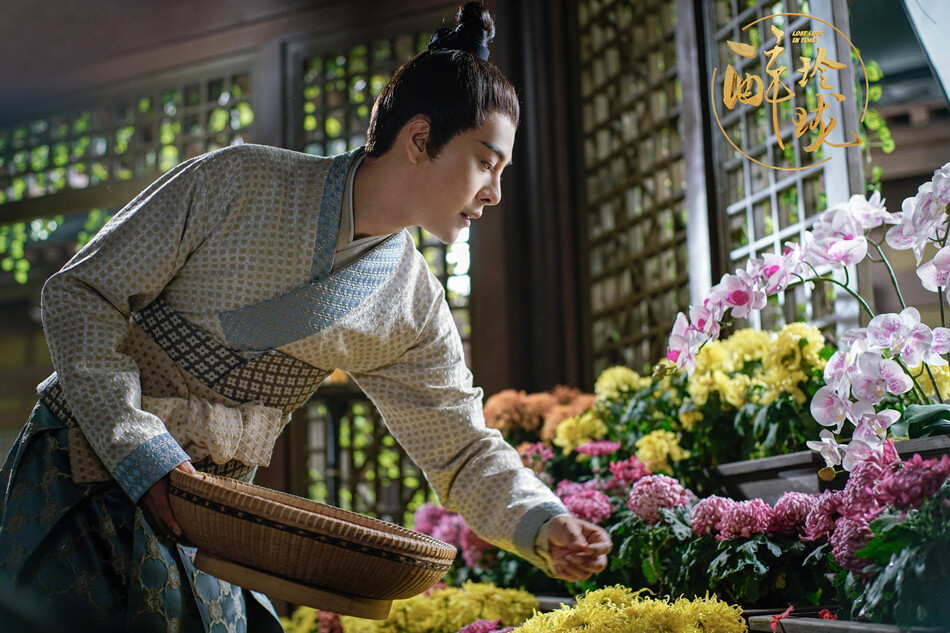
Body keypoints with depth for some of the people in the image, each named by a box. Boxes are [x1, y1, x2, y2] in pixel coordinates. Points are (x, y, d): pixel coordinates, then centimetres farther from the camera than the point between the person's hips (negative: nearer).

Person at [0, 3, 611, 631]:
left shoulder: (414, 309, -2)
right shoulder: (239, 181, -16)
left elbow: (463, 450, 2)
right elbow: (81, 294, -14)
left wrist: (544, 525, -18)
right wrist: (141, 450, -23)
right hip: (86, 463, -3)